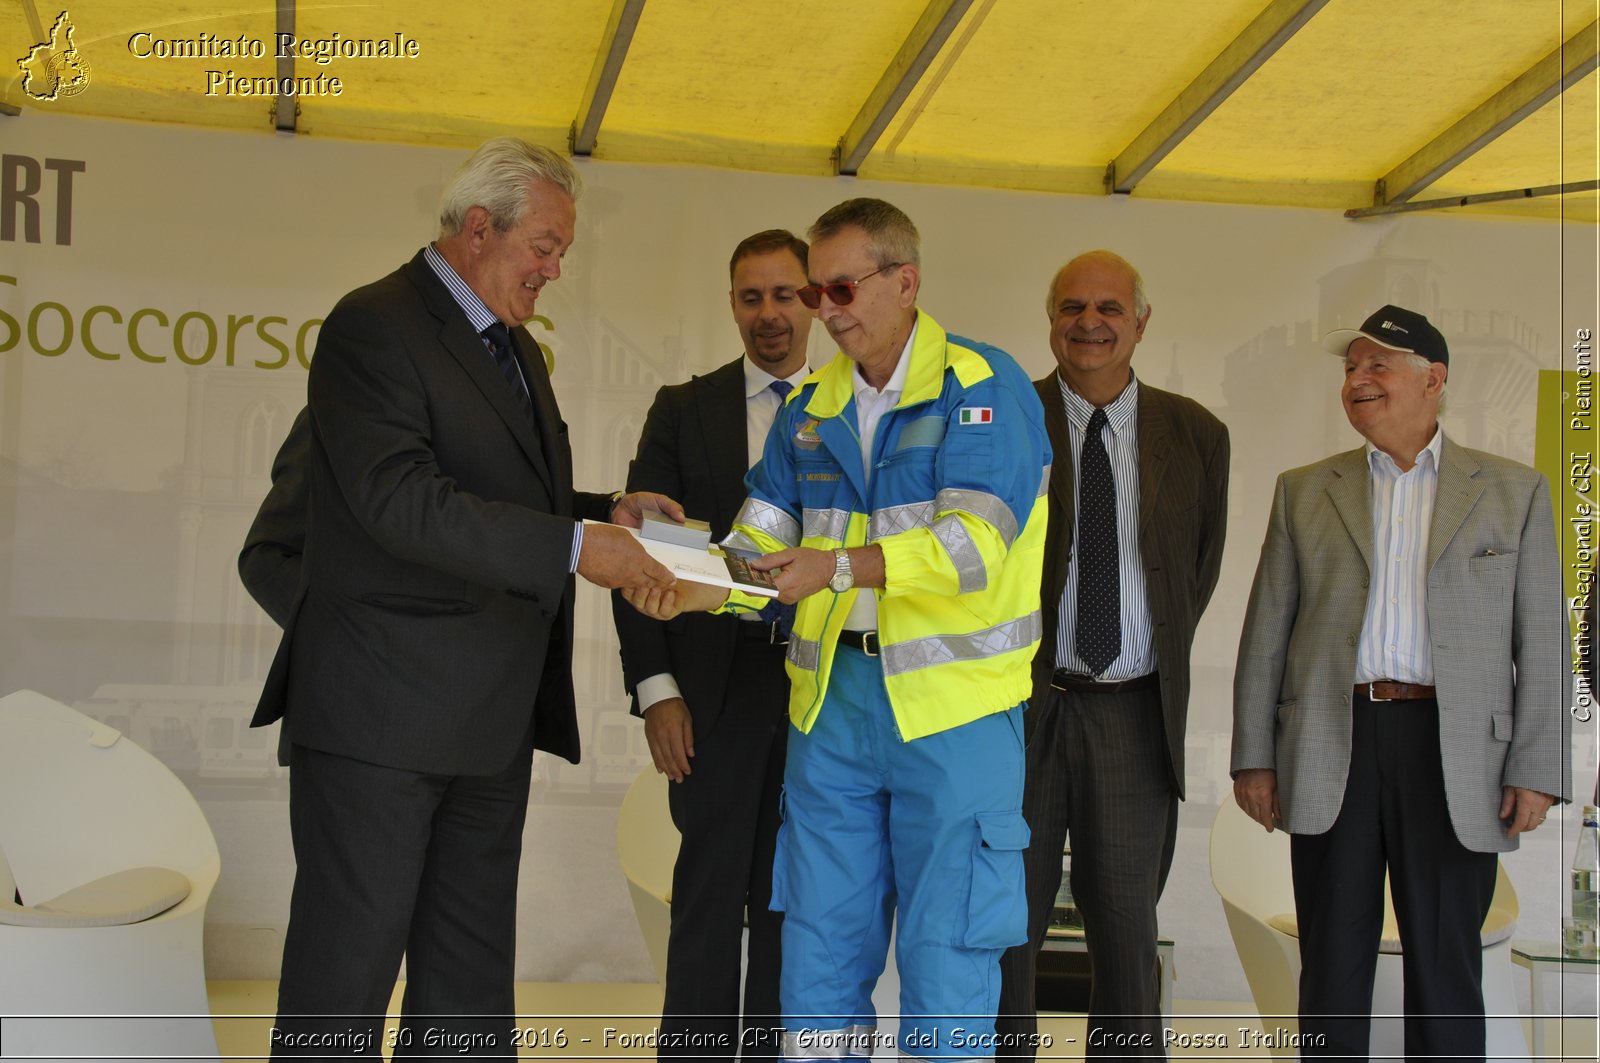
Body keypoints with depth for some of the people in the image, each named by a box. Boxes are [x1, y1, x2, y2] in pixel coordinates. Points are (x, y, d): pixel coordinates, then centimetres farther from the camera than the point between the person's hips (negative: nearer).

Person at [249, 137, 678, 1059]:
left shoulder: (516, 348, 18)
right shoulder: (374, 327, -11)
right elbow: (401, 501, -23)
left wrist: (606, 512, 8)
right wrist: (574, 547, -26)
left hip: (491, 721, 9)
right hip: (382, 713, -9)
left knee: (470, 988, 13)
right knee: (346, 980, 0)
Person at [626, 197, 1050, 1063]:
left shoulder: (984, 386, -7)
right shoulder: (810, 408, 12)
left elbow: (975, 539, -18)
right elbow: (764, 542, 7)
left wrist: (841, 567, -30)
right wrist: (693, 585, -14)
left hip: (953, 703, -5)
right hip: (832, 693, 6)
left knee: (946, 949, 0)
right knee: (819, 940, 11)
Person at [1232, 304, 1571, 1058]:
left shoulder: (1513, 491, 8)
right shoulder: (1304, 492, 11)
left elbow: (1542, 642, 4)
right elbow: (1266, 632, 8)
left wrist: (1537, 769, -4)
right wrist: (1253, 756, 1)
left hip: (1454, 757, -1)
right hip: (1331, 747, 1)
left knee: (1445, 969, 4)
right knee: (1332, 967, 6)